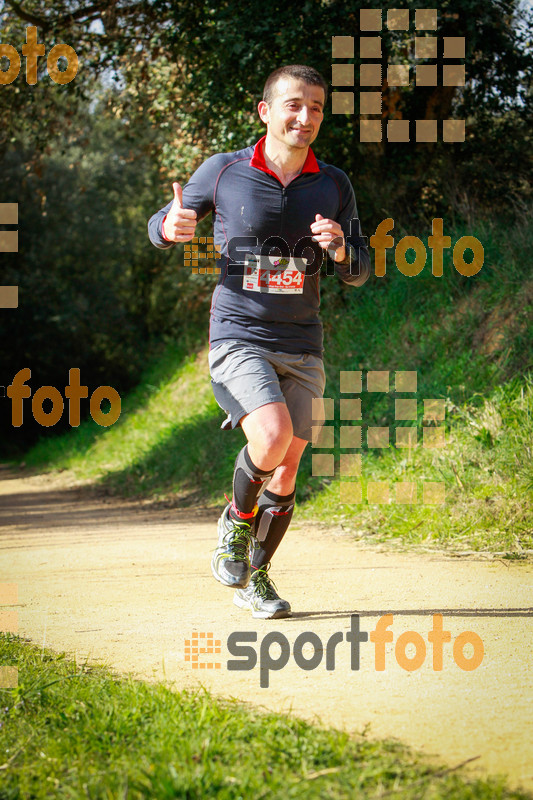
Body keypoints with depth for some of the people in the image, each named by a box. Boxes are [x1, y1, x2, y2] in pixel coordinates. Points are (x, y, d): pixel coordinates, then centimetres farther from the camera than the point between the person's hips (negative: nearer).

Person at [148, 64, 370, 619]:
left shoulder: (334, 185, 5)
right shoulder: (223, 172, -2)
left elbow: (359, 272, 11)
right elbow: (160, 227, 9)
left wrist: (339, 247, -12)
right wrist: (171, 227, -16)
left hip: (301, 348, 4)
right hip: (237, 339, -3)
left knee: (287, 470, 3)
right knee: (273, 435, -26)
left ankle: (255, 577, 23)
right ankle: (236, 522, 3)